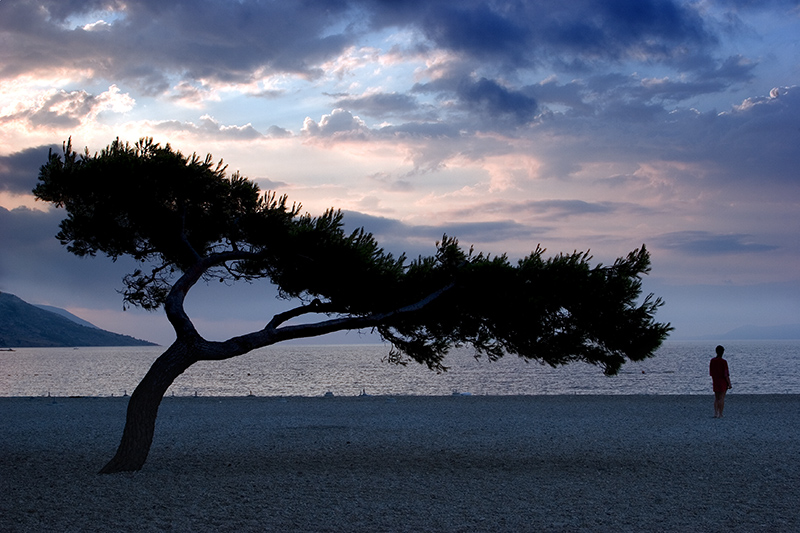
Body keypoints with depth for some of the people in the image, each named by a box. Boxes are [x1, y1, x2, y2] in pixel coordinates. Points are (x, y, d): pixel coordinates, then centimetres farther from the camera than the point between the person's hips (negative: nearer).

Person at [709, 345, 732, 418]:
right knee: (722, 398, -1)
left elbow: (710, 373, 8)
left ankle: (715, 414, 8)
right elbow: (726, 374, -16)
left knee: (716, 398, 13)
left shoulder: (712, 361, 1)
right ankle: (720, 415, -1)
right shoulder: (724, 362, -15)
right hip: (723, 382, -5)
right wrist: (729, 384, -9)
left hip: (715, 382, 5)